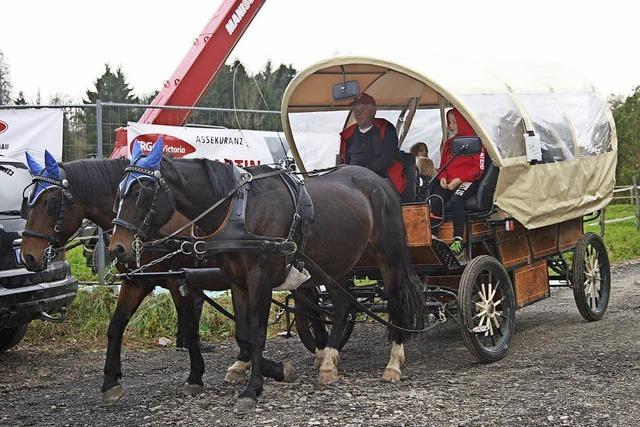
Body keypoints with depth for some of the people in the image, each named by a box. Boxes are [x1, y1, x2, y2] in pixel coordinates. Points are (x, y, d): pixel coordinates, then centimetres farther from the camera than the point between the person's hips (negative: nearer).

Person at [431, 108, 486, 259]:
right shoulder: (448, 143, 24)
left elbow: (478, 168, -4)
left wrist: (459, 180, -14)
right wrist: (442, 177, 4)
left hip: (468, 182, -6)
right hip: (448, 183, 6)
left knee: (456, 200, -37)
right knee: (434, 200, -27)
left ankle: (458, 242, -39)